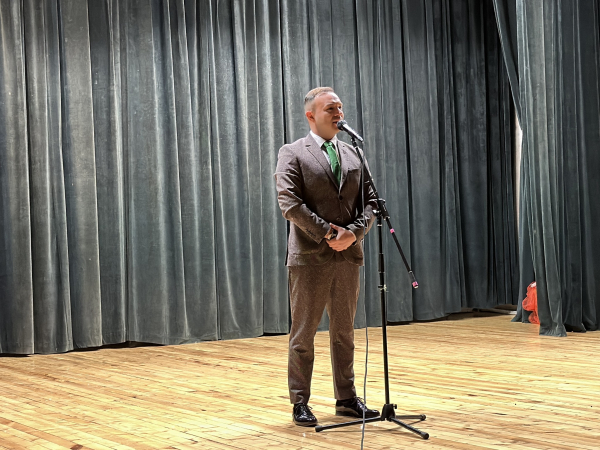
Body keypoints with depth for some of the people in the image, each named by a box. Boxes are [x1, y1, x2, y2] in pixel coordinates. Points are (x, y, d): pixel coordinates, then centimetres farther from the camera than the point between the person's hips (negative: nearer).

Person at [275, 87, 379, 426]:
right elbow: (290, 203, -13)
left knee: (344, 333, 12)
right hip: (310, 258, -5)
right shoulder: (293, 154, -2)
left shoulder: (353, 155, 14)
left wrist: (353, 233, -9)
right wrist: (327, 234, -15)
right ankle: (300, 404, 10)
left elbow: (369, 201, 8)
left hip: (348, 256, 5)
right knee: (303, 334, 2)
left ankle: (347, 399, 21)